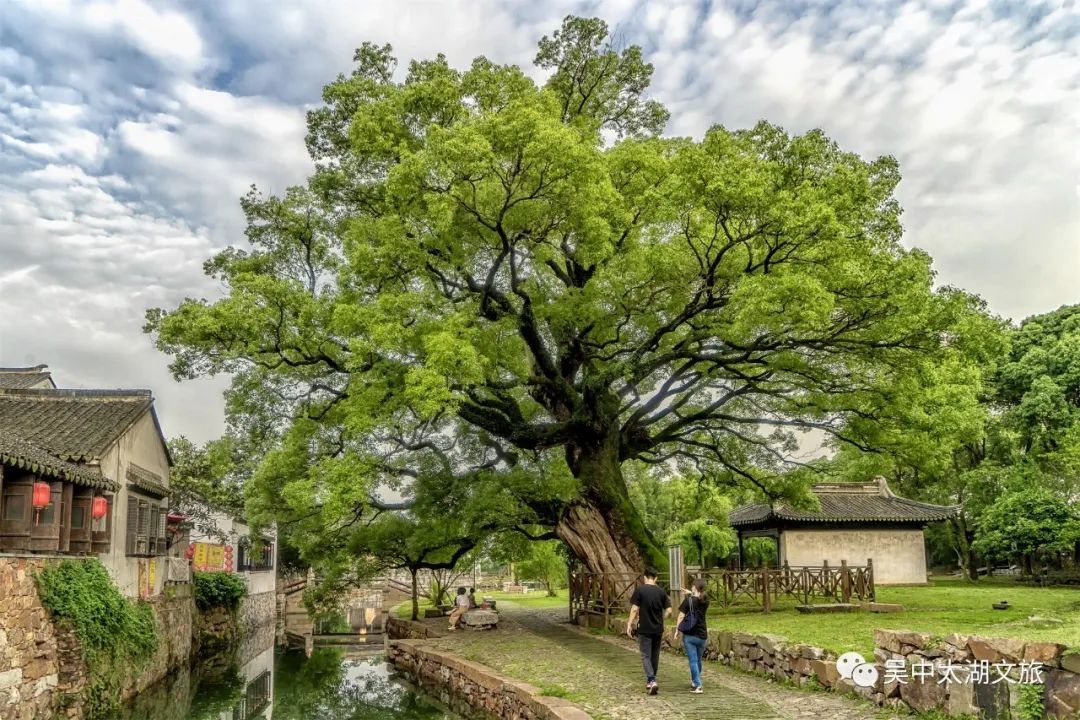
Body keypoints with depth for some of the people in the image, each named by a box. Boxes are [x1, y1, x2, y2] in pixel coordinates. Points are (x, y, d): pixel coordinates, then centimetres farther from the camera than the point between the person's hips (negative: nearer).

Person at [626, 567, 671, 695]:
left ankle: (652, 681, -15)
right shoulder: (661, 591, 2)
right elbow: (668, 610, 0)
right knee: (655, 655, 16)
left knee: (646, 656, 1)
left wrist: (630, 624, -3)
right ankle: (650, 681, 26)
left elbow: (634, 609, -11)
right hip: (658, 629, 4)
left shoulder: (639, 590, -8)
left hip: (644, 628, -4)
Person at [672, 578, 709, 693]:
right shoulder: (705, 601, 2)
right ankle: (694, 681, 35)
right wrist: (691, 594, 28)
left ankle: (697, 686, -5)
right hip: (702, 636, 4)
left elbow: (681, 616, -9)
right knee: (698, 660, 19)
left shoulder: (688, 600, -9)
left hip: (689, 635, -4)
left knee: (693, 661, 0)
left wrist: (676, 631, -2)